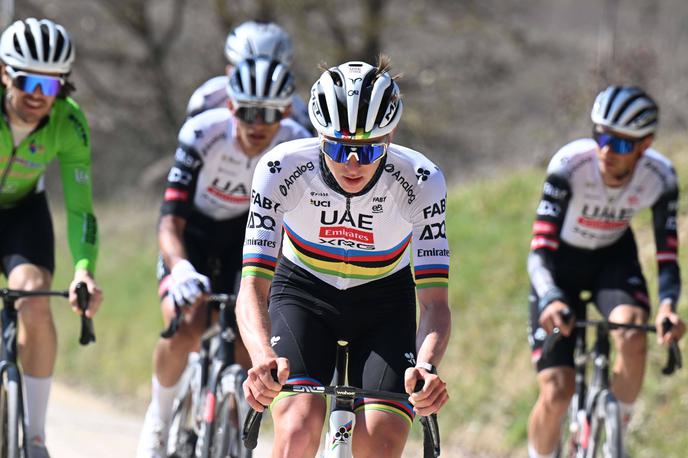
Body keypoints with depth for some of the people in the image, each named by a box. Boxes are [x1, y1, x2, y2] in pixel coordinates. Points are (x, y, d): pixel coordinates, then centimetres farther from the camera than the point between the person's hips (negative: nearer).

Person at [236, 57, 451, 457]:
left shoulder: (420, 181, -28)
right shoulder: (283, 169, -29)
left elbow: (435, 301, -30)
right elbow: (252, 289, -33)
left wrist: (426, 367, -52)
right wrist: (264, 359, -53)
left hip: (384, 301, 1)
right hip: (303, 293, -1)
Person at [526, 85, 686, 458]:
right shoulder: (570, 164, -32)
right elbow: (539, 251, -33)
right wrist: (551, 300, -53)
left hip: (614, 258, 2)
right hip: (561, 263, -1)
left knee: (633, 339, -31)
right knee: (556, 395, -13)